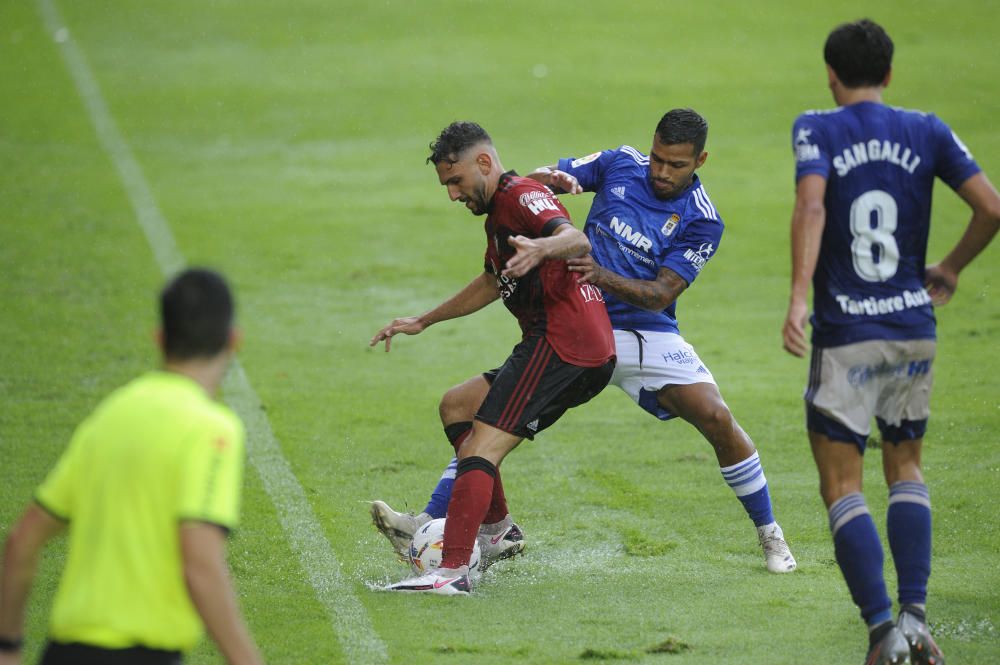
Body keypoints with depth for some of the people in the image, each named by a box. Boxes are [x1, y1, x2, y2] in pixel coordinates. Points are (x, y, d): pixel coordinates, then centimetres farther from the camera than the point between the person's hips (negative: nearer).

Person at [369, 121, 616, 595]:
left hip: (560, 342, -11)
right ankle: (496, 528, 23)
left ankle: (453, 570, -25)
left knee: (479, 450, -16)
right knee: (457, 404, 24)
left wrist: (541, 248, -52)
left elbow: (577, 240, -30)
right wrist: (423, 322, 44)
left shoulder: (521, 196, -9)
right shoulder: (497, 213, 24)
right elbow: (492, 284, 42)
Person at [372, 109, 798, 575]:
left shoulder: (702, 222, -7)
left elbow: (661, 295, -14)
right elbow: (543, 179, 9)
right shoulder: (621, 164, 1)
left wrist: (603, 275, -30)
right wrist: (553, 178, -16)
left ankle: (770, 536, 4)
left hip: (648, 334, -2)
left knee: (718, 420, -17)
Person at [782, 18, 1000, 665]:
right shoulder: (926, 132, 5)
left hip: (844, 336, -3)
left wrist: (799, 297, -28)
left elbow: (811, 205, -21)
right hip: (914, 328, 3)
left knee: (842, 487, 3)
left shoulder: (816, 129, -3)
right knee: (906, 469, 20)